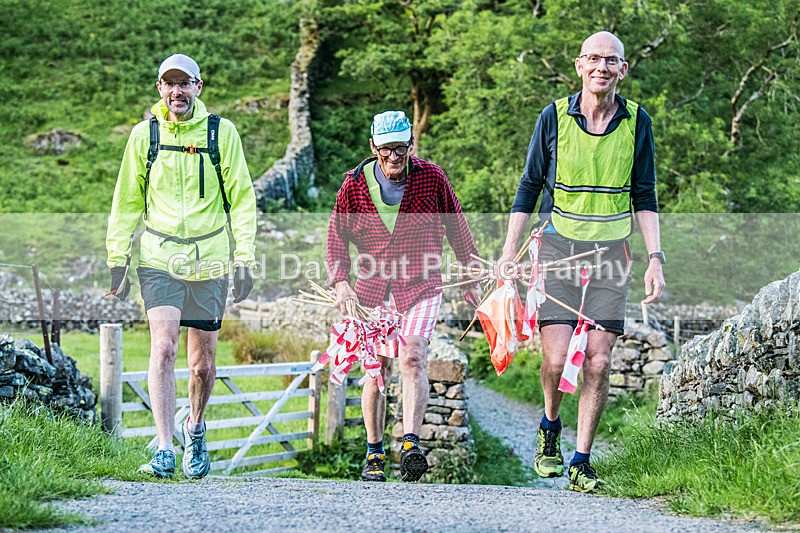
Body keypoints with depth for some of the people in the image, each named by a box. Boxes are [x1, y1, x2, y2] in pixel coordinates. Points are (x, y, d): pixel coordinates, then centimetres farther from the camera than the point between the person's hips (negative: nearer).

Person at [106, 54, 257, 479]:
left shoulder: (221, 132, 1)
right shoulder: (144, 134, 4)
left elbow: (242, 199, 4)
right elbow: (127, 202, 11)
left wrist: (245, 259, -2)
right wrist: (117, 260, 7)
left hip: (209, 260, 0)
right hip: (159, 258, 0)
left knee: (203, 363, 7)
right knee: (163, 348, -16)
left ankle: (195, 428, 35)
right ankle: (164, 451, -16)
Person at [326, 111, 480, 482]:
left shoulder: (431, 178, -3)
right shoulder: (355, 184, -1)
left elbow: (456, 227, 10)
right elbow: (337, 236, 5)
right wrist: (340, 282, -9)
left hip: (421, 285, -2)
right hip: (373, 286, 2)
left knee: (412, 359, -21)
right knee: (376, 370, 6)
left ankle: (411, 445, -26)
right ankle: (374, 455, 17)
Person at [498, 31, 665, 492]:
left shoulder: (636, 122, 2)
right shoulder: (555, 117, -1)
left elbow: (645, 197, 9)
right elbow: (530, 186, 7)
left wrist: (656, 258, 0)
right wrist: (510, 250, 1)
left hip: (610, 253, 1)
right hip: (558, 247, -1)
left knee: (598, 363, -4)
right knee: (557, 359, -9)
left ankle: (582, 462, 7)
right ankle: (550, 429, 21)